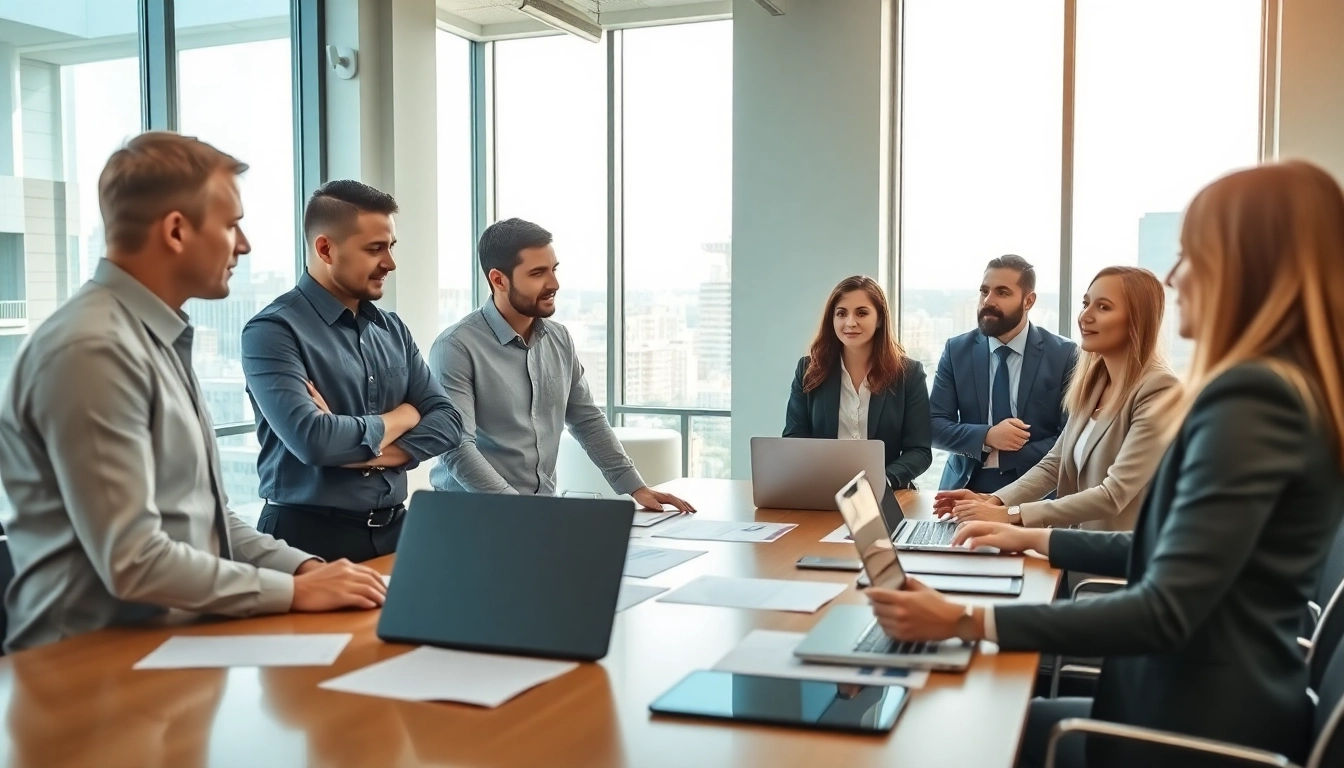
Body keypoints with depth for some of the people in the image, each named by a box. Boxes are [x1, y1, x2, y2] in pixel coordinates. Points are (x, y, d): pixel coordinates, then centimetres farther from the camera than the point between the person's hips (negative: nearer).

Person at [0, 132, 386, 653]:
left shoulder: (158, 341, 11)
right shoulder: (93, 350, -18)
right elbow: (133, 562, -21)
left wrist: (302, 566, 2)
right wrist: (295, 591, -14)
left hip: (178, 636, 8)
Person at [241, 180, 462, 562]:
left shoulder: (393, 329, 8)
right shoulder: (274, 330, -12)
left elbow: (446, 420, 1)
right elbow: (310, 439, -24)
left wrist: (367, 451, -15)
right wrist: (402, 417, -8)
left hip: (393, 529, 6)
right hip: (311, 535, -6)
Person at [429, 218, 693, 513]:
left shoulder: (560, 340, 8)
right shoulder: (457, 348, -12)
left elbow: (587, 420, 16)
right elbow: (457, 448, -19)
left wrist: (635, 487, 8)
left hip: (544, 508, 6)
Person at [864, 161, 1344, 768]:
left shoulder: (1252, 399, -22)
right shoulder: (1287, 390, 11)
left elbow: (1167, 611, -28)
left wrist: (967, 622, -28)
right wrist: (1035, 539, 21)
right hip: (1225, 709, 9)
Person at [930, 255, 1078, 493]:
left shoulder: (1064, 355, -2)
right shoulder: (956, 350, 4)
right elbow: (934, 426, 0)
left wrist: (1000, 456, -11)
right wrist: (986, 437, -15)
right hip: (966, 488, 3)